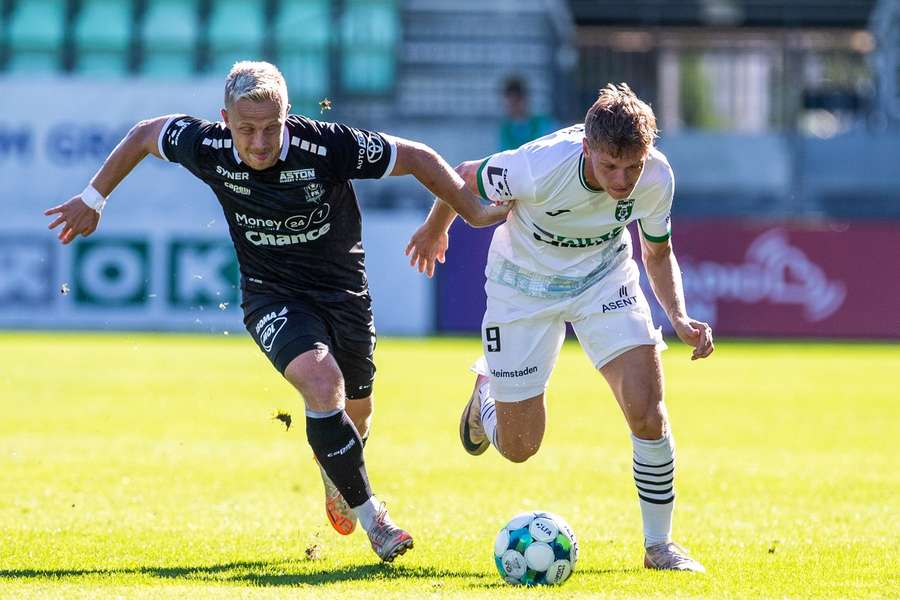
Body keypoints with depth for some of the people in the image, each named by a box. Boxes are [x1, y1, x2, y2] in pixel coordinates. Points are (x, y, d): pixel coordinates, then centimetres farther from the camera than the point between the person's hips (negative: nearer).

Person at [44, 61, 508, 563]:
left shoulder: (329, 146, -28)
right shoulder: (208, 148, -20)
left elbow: (419, 158, -16)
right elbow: (145, 134, 0)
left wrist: (476, 212, -14)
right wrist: (93, 200, 8)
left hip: (343, 291, 1)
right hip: (272, 295, -1)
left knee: (356, 412, 17)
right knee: (323, 384, -27)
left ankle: (334, 471, 55)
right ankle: (371, 518, -14)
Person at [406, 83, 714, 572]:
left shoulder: (656, 178, -24)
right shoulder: (540, 167, -36)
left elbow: (658, 255, -3)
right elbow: (464, 178, -14)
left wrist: (680, 318, -20)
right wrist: (434, 230, 6)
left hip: (605, 279, 2)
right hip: (524, 287, -2)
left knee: (648, 413, -18)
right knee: (519, 447, 5)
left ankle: (658, 545, 1)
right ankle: (487, 391, 41)